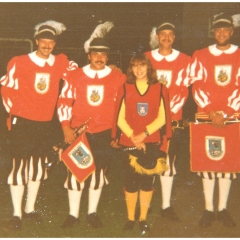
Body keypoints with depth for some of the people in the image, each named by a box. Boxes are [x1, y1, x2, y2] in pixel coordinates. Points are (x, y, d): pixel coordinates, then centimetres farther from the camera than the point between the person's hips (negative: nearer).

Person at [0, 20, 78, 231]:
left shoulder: (61, 63, 1)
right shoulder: (20, 62, -6)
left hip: (46, 123, 4)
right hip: (22, 122, -4)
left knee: (39, 166, 12)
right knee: (20, 165, -3)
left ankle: (30, 209, 27)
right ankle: (17, 214, 7)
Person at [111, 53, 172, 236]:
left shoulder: (160, 89, 2)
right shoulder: (124, 89, 3)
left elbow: (162, 118, -3)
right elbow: (120, 119, -1)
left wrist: (144, 134, -14)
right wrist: (133, 137, -12)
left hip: (151, 143, 0)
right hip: (129, 143, 0)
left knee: (147, 181, 4)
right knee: (131, 182, 3)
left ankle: (143, 219, 16)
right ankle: (130, 218, 17)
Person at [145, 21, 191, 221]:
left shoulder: (184, 60, 5)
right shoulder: (146, 58, 7)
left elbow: (183, 91, -1)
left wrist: (169, 110, -12)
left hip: (173, 118, 0)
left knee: (168, 161, 4)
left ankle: (166, 205, 12)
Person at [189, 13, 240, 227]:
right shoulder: (201, 56, 4)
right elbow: (198, 87, 0)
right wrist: (211, 112, -11)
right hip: (206, 117, 0)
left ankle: (223, 208, 16)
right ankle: (208, 209, 11)